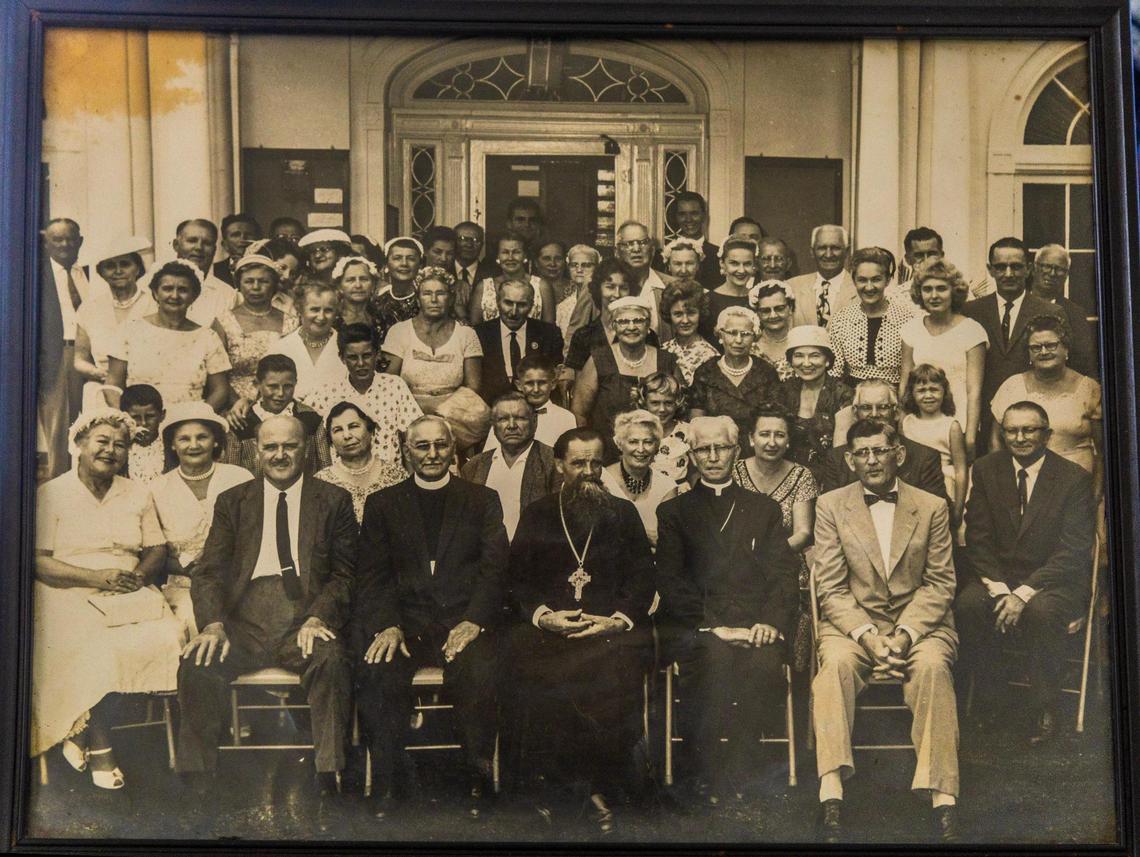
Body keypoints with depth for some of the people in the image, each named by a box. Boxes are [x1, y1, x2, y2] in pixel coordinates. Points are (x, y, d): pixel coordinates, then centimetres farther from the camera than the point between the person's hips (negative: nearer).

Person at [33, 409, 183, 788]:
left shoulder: (137, 494, 15)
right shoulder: (51, 494, 1)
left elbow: (157, 548, 13)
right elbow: (39, 562, -7)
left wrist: (141, 575, -10)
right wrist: (97, 577, -18)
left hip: (130, 597, 4)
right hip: (70, 597, -3)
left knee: (168, 639, -26)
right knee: (98, 648, -33)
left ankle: (81, 729, -11)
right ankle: (100, 747, -15)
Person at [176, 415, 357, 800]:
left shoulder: (334, 501, 11)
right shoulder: (232, 502, 17)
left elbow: (344, 575, 5)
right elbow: (208, 572, 8)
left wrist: (317, 618, -14)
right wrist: (213, 624, -11)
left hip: (307, 617, -2)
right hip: (244, 618, 2)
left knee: (331, 661, -33)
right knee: (197, 665, -27)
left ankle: (328, 778, -25)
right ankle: (198, 781, -14)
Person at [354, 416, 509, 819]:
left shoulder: (483, 501, 14)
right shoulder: (382, 504, 16)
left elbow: (495, 568, 3)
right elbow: (372, 575, 7)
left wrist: (473, 621, -14)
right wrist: (387, 625, -11)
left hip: (464, 621, -1)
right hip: (405, 619, 1)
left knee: (479, 672, -32)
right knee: (375, 672, -29)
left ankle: (478, 782, -13)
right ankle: (386, 788, -14)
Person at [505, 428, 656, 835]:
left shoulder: (624, 513, 16)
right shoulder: (536, 514, 16)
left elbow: (643, 579, 9)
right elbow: (517, 580, 9)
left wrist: (618, 619, -9)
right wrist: (544, 616, -10)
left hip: (611, 626, 0)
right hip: (548, 626, 0)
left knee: (619, 667, -32)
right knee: (527, 666, -31)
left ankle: (602, 789, -18)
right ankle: (544, 786, -16)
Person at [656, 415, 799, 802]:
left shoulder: (765, 509, 22)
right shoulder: (674, 512, 17)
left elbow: (783, 574, 10)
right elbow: (670, 582, 4)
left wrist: (769, 621, -10)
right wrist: (714, 626, -11)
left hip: (755, 625, 1)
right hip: (695, 628, -1)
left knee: (765, 660, -33)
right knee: (714, 657, -35)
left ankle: (738, 779, -24)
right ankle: (710, 779, -26)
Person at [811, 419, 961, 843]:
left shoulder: (932, 507, 7)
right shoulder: (830, 506, 5)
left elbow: (939, 584, 3)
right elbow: (830, 589, 0)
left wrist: (905, 634, -14)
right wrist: (867, 635, -16)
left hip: (919, 622, 1)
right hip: (853, 622, 0)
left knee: (932, 665, -32)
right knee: (836, 662, -33)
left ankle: (943, 797, -31)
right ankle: (831, 794, -38)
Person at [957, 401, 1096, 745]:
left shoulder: (1074, 478, -4)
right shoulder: (986, 469, 4)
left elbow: (1072, 551, -12)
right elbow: (978, 539, 0)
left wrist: (1025, 592, -23)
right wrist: (999, 589, -16)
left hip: (1055, 581, -2)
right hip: (998, 576, 3)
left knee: (1041, 611, -35)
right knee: (967, 604, -28)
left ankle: (1044, 708, -13)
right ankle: (991, 701, -10)